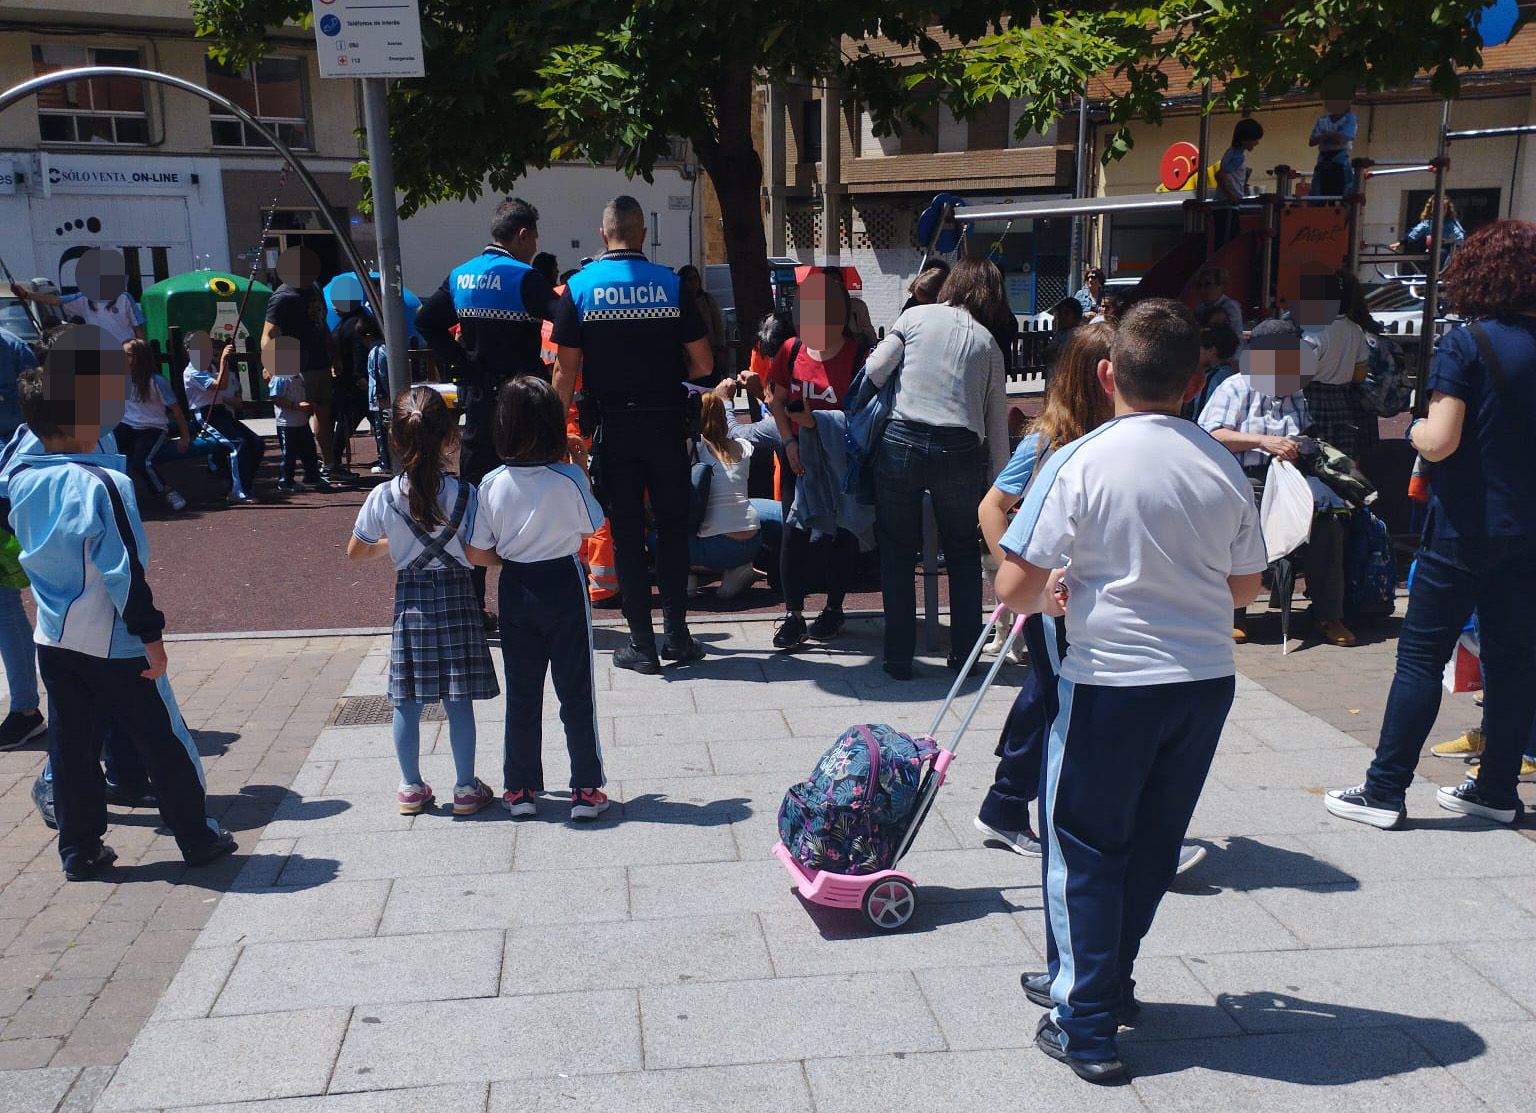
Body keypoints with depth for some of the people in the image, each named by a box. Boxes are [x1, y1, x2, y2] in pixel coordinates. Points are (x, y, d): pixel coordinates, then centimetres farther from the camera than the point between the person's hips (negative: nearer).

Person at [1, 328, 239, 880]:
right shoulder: (103, 482, -21)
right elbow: (125, 570, -20)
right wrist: (150, 635, -14)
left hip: (53, 639, 6)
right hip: (113, 644, -6)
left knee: (72, 746, 14)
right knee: (163, 742, 6)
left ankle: (79, 849, 22)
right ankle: (198, 838, 16)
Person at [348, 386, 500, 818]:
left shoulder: (383, 497, -9)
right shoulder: (464, 494, -14)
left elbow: (355, 552, 2)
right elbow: (479, 554, -10)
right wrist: (506, 557, 10)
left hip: (409, 598, 1)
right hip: (455, 596, -1)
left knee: (407, 700, 11)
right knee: (458, 700, 7)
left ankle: (411, 787, 22)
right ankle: (466, 787, 15)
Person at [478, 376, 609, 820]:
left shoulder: (492, 483, -9)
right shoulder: (568, 479, -17)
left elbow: (490, 544, 0)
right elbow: (592, 525, -3)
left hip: (516, 590, 2)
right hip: (564, 588, -2)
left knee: (521, 694, 14)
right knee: (576, 692, 8)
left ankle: (520, 788, 21)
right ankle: (586, 789, 13)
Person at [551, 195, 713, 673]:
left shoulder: (578, 288, -3)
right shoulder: (672, 285, -2)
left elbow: (566, 371, -7)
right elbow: (703, 365, -1)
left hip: (613, 424, 0)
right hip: (666, 423, 1)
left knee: (626, 530, 6)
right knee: (673, 525, 13)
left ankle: (642, 644, 9)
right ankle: (677, 633, 16)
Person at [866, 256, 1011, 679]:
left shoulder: (917, 316, 6)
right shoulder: (989, 343, 13)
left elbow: (874, 373, -2)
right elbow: (997, 422, 13)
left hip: (902, 441, -1)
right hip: (961, 451, 1)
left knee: (897, 552, 13)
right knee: (963, 552, 20)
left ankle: (898, 659, 15)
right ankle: (965, 656, 23)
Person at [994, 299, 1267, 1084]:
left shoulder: (1078, 464, -14)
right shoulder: (1223, 467, 0)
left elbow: (1014, 589, -14)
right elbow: (1245, 587, 11)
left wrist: (1056, 590, 7)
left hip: (1112, 681, -5)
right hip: (1207, 676, 5)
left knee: (1085, 849, 10)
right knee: (1153, 843, 20)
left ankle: (1088, 1026, 15)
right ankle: (1103, 978, 38)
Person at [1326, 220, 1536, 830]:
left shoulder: (1465, 345, -13)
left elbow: (1439, 441, -19)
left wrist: (1416, 429, 1)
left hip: (1466, 525, -6)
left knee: (1421, 657, -1)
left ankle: (1384, 791, 2)